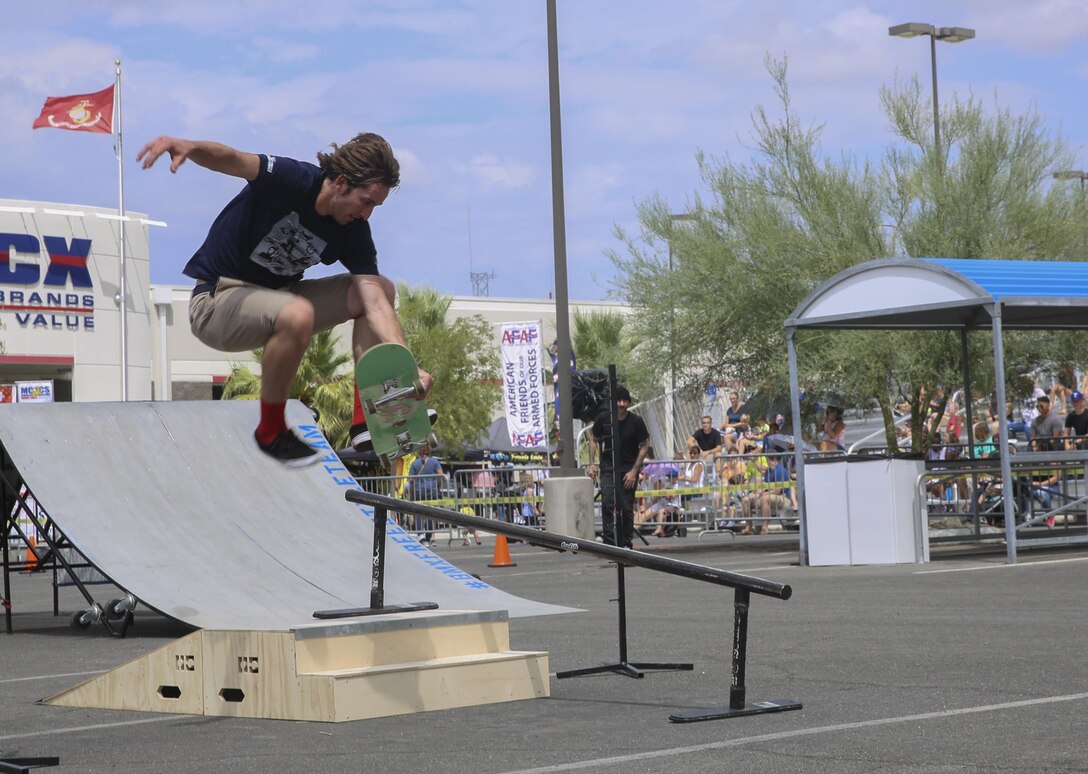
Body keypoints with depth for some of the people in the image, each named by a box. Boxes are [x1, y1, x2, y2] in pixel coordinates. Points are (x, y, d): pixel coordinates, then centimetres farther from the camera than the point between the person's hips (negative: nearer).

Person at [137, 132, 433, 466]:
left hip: (275, 298, 7)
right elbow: (234, 161, -41)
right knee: (298, 314, -37)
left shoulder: (354, 233, -7)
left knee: (382, 288, 0)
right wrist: (191, 147, -65)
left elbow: (376, 306, -14)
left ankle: (365, 421, -2)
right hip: (217, 300, -7)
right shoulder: (293, 180, -23)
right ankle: (271, 432, -16)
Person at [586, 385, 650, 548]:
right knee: (608, 503, -16)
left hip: (629, 469, 0)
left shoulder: (636, 421, -8)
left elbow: (644, 446, -1)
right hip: (608, 467, 0)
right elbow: (593, 439, 9)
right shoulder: (604, 418, -5)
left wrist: (634, 471, -7)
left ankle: (626, 543, 13)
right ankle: (609, 542, -18)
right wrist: (592, 463, -1)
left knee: (627, 508, 1)